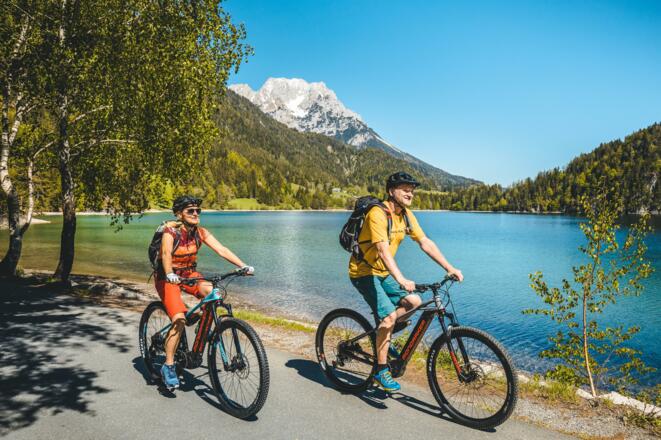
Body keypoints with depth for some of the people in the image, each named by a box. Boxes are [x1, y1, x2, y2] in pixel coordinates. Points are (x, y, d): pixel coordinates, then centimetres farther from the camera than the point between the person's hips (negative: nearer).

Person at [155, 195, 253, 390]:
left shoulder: (201, 232, -8)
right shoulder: (170, 233, -20)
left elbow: (221, 250, -17)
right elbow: (166, 254, -38)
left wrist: (243, 266, -29)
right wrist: (170, 274, -58)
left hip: (189, 274, 4)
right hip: (168, 278, -4)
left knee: (212, 292, -26)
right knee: (179, 319, -22)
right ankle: (168, 366, -7)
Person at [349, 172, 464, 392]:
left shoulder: (406, 215, 2)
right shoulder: (378, 214, -23)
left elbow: (426, 243, 0)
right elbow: (383, 250, -34)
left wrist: (450, 268, -9)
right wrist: (401, 280, -45)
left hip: (384, 273, 8)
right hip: (364, 272, -8)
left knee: (414, 302, -4)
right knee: (389, 315, -19)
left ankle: (381, 335, 15)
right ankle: (381, 371, -4)